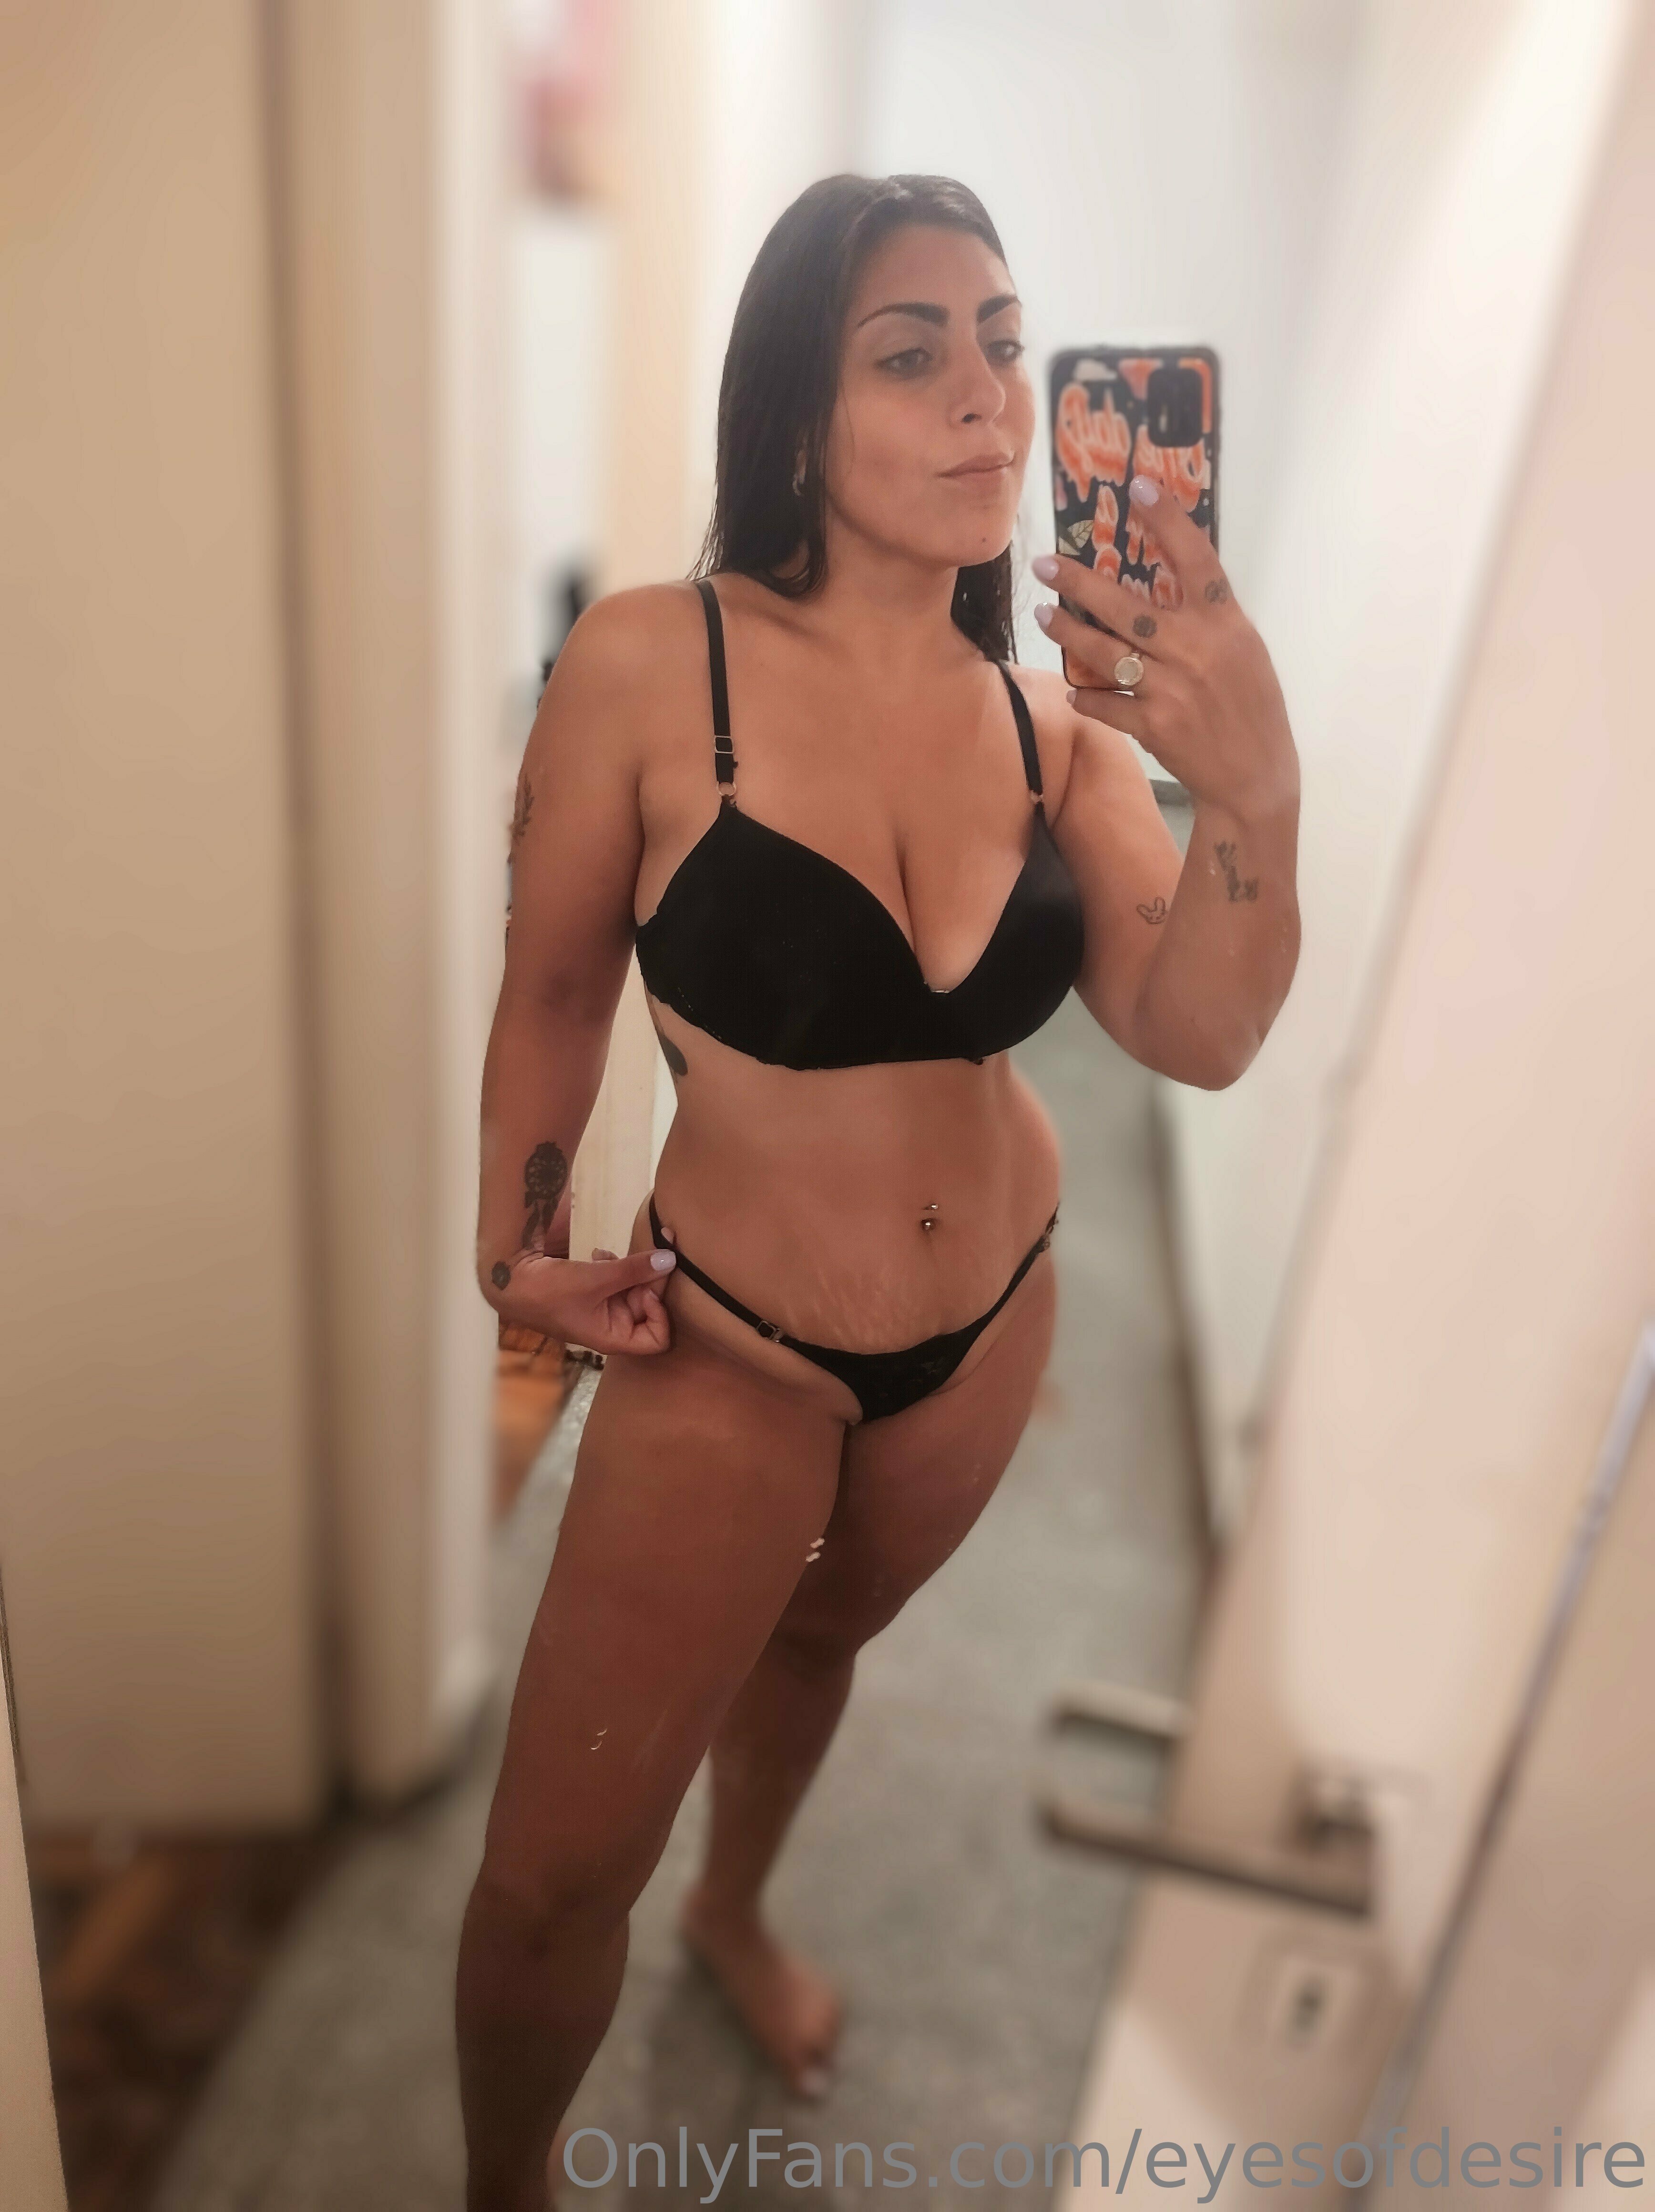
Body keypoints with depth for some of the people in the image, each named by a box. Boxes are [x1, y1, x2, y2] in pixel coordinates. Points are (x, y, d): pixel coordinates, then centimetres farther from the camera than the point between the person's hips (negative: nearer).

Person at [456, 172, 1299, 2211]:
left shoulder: (1058, 708, -8)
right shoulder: (652, 666, -18)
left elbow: (1199, 1037, -18)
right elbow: (555, 986, -6)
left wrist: (1252, 796, -34)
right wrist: (516, 1244, -7)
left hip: (992, 1319, 4)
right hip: (729, 1343, -3)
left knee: (823, 1635, 30)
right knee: (555, 1883, 2)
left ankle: (734, 1912, 64)